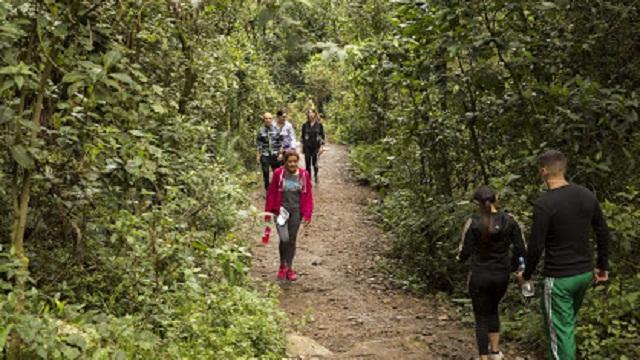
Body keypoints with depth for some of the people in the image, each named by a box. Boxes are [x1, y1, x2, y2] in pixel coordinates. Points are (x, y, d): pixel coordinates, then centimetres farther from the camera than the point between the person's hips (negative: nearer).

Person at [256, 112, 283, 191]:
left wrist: (280, 153, -2)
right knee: (266, 173, 3)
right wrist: (258, 155, -1)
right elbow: (258, 143, 2)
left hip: (275, 155, 1)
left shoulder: (276, 129, 1)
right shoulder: (261, 130, -2)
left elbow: (280, 142, 4)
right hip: (265, 155, -1)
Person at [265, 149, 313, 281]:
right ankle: (282, 265, 10)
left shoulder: (304, 175, -2)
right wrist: (268, 212, 0)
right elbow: (271, 193, 0)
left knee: (292, 240, 9)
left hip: (296, 211, 2)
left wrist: (307, 214, -2)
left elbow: (308, 196, 3)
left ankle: (289, 268, 24)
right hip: (281, 210, -2)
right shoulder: (278, 173, -7)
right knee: (284, 239, -14)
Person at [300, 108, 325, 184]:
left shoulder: (319, 124, 0)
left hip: (316, 147, -2)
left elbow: (322, 136, 2)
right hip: (307, 147, 2)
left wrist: (322, 146, -4)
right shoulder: (305, 125, 4)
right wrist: (302, 147, 8)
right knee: (308, 164, 2)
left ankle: (315, 175, 25)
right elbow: (302, 136, 10)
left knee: (314, 162, -5)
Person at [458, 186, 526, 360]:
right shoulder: (509, 221, -5)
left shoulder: (473, 223, -13)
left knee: (481, 317, 10)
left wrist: (460, 258, 16)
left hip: (480, 276, -4)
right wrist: (512, 267, 14)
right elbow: (520, 249, -3)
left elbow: (465, 250, -7)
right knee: (493, 309, 28)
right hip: (501, 276, 4)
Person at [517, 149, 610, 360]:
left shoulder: (544, 204, -20)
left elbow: (536, 247, -17)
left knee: (560, 330, 2)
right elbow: (603, 234, 7)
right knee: (569, 322, 25)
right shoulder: (587, 196, 1)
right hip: (585, 273, 7)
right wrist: (603, 266, 18)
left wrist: (526, 275, -2)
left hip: (559, 278, -7)